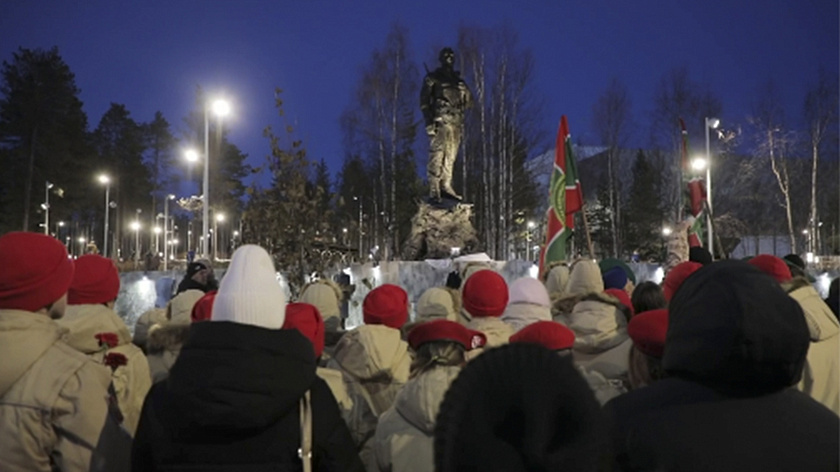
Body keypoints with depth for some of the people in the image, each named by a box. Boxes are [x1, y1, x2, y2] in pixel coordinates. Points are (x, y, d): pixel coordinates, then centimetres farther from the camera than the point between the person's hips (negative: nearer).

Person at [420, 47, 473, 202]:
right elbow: (424, 101, -3)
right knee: (437, 156, -12)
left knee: (451, 156, 7)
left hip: (456, 123, 6)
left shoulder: (458, 79, 21)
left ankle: (446, 186, 13)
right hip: (440, 121, -6)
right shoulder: (432, 78, 4)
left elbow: (469, 100, 25)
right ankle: (434, 192, -14)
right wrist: (430, 121, -14)